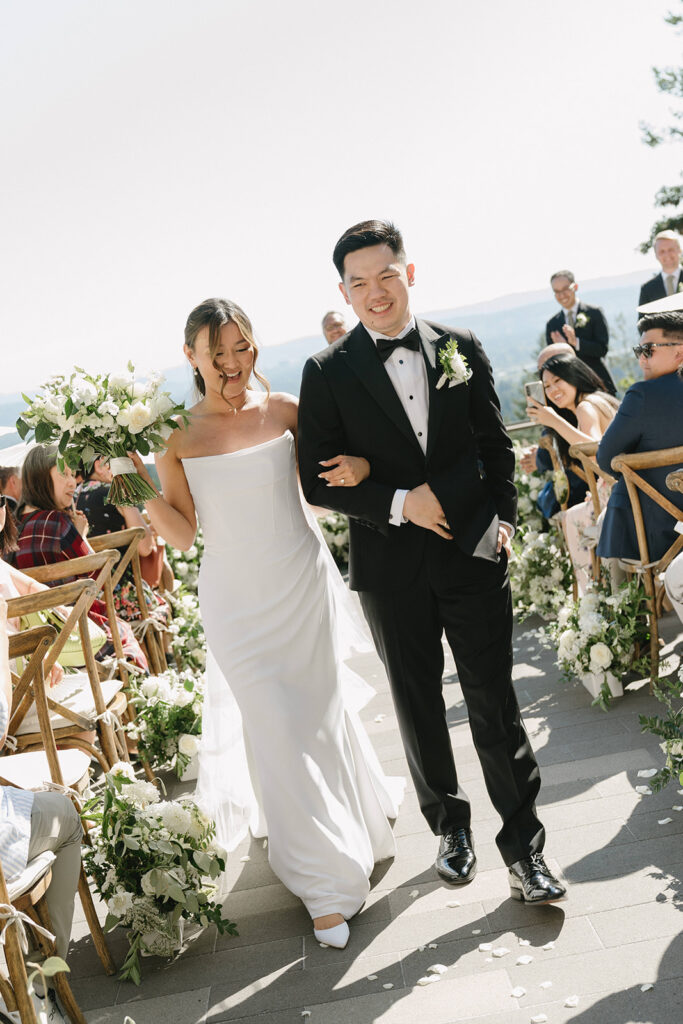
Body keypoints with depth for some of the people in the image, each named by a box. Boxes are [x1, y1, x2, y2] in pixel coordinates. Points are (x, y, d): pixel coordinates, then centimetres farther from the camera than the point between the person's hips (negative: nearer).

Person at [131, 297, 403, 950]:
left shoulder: (282, 409, -3)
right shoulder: (176, 436, -5)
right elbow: (182, 534, -4)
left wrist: (358, 466, -14)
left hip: (302, 585, 1)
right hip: (238, 604, -1)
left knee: (318, 712, 14)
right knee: (276, 729, 0)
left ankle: (358, 811, 46)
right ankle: (329, 881, 16)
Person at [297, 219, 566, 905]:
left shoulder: (461, 349, 3)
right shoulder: (328, 372, -3)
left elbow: (496, 445, 10)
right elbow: (317, 481, -4)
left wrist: (502, 518, -1)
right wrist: (397, 503, -15)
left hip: (473, 553, 0)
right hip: (391, 568, 0)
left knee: (495, 704, 3)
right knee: (418, 706, 14)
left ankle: (523, 846, 17)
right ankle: (449, 825, 34)